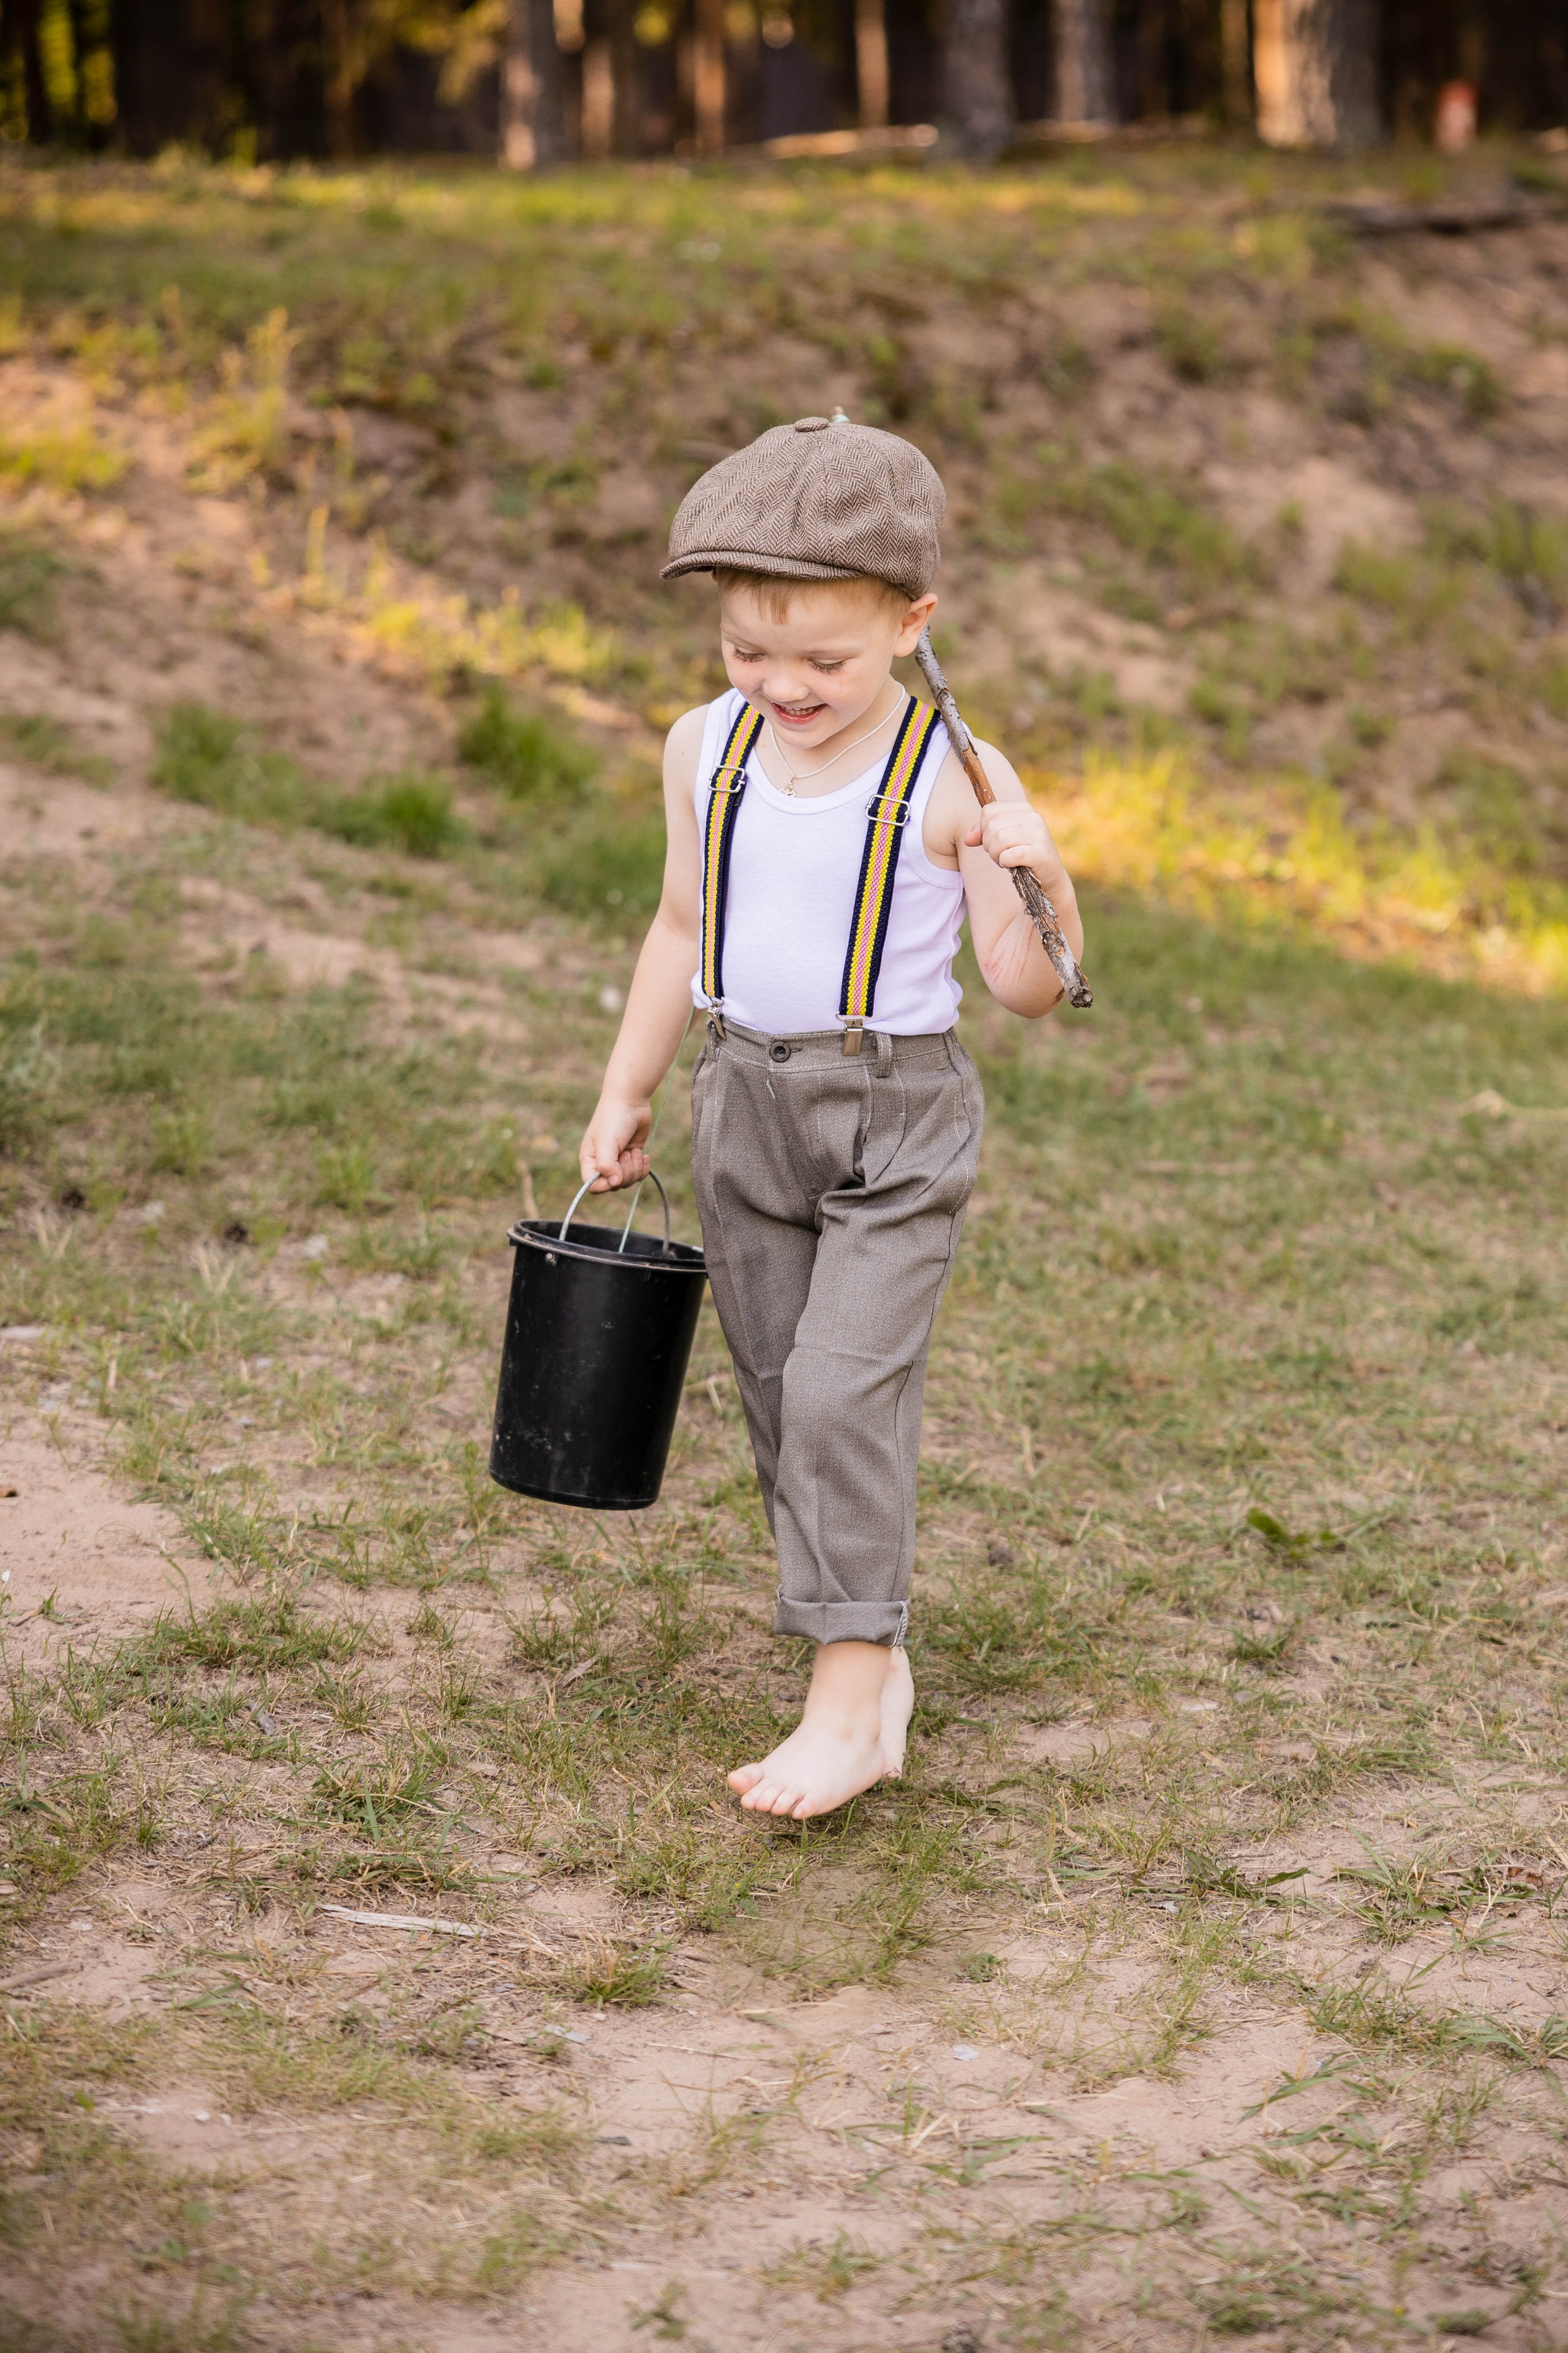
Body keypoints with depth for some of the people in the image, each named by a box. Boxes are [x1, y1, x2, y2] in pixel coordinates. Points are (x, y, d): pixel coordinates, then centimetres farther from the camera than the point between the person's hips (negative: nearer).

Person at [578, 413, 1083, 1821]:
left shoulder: (953, 780, -15)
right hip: (748, 1107, 6)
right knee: (778, 1391, 10)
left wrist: (1043, 875, -32)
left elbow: (1034, 991, -14)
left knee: (843, 1388, -13)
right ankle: (873, 1657, 24)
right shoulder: (707, 752, 0)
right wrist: (625, 1097, 19)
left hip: (897, 1120, -5)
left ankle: (848, 1706, -6)